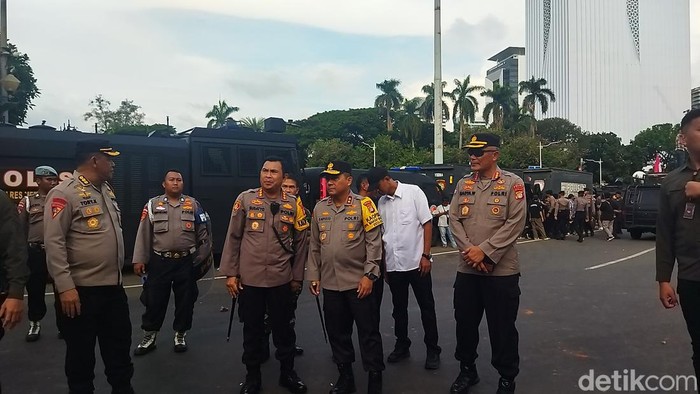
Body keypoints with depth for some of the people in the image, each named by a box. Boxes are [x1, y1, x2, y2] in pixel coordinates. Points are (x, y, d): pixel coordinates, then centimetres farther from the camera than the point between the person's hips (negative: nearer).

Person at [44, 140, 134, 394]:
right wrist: (65, 287, -21)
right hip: (81, 290, -7)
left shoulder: (107, 190, 11)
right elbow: (53, 243, -17)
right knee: (81, 352, 10)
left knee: (119, 345, 17)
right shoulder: (64, 193, -13)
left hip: (114, 286, 7)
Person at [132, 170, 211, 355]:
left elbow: (203, 233, 6)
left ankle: (180, 336, 25)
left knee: (185, 300, 8)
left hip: (186, 262, 0)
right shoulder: (153, 205, 4)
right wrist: (139, 260, -2)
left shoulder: (193, 204, 5)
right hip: (159, 262, 0)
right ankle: (149, 338, 24)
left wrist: (202, 258, 3)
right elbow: (143, 234, 3)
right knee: (154, 300, 7)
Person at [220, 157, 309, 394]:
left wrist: (297, 276, 6)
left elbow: (300, 243, 6)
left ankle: (287, 373, 32)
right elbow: (233, 237, 1)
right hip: (249, 278, 0)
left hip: (281, 279, 1)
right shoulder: (245, 199, -1)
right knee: (252, 329, 12)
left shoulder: (294, 205, 1)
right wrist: (230, 273, -2)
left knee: (283, 328, 13)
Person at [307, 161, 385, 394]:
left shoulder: (363, 205, -6)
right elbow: (314, 246, 11)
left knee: (368, 332, 5)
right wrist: (313, 275, 9)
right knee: (337, 332, 14)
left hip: (358, 282, -4)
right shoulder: (320, 208, 7)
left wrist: (369, 275, -12)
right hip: (330, 284, 5)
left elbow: (374, 243, -8)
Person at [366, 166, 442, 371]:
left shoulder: (413, 192, -5)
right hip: (393, 265, 5)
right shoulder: (382, 202, 8)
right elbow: (382, 234, 12)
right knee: (399, 308, 15)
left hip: (416, 262, -4)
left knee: (427, 307, 6)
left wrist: (425, 255, -12)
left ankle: (432, 350, 19)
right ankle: (402, 346, 30)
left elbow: (427, 224, -7)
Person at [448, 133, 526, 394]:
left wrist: (485, 251, -17)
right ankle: (467, 371, 34)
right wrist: (469, 250, -11)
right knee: (465, 323, 14)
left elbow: (515, 222, -12)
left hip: (502, 270, -4)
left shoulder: (512, 183, -5)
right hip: (467, 268, 4)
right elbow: (454, 219, 3)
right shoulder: (463, 184, 8)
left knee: (502, 327, 7)